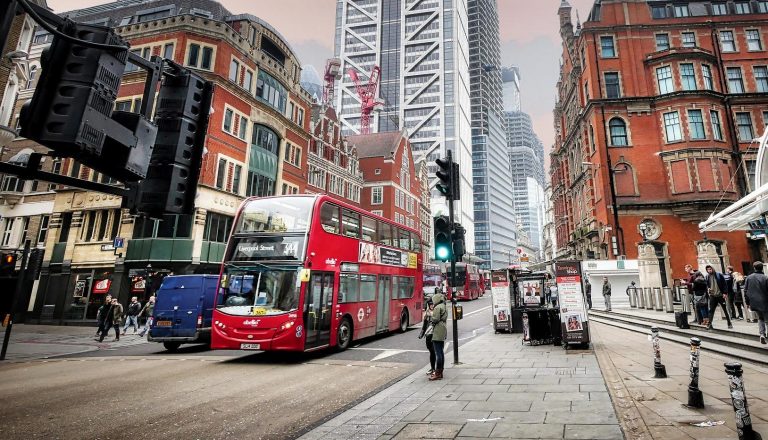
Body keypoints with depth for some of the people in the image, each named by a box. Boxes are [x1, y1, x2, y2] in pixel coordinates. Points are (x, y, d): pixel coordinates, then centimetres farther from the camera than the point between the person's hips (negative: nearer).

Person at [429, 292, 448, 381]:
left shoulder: (437, 307, -12)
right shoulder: (444, 307, 16)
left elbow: (435, 319, -17)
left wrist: (432, 320, 2)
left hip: (438, 331, -10)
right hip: (443, 329, 10)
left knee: (438, 352, -8)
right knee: (441, 352, 14)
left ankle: (437, 374, -6)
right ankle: (440, 372, 21)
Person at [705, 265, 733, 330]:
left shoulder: (719, 275, -5)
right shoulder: (707, 276, 3)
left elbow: (724, 284, -4)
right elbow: (706, 285, 13)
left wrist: (724, 293, -10)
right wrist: (708, 289, -8)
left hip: (720, 295, -2)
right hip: (712, 296, 2)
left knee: (725, 309, 10)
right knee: (711, 310, -3)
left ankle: (729, 323, 24)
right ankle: (709, 324, -3)